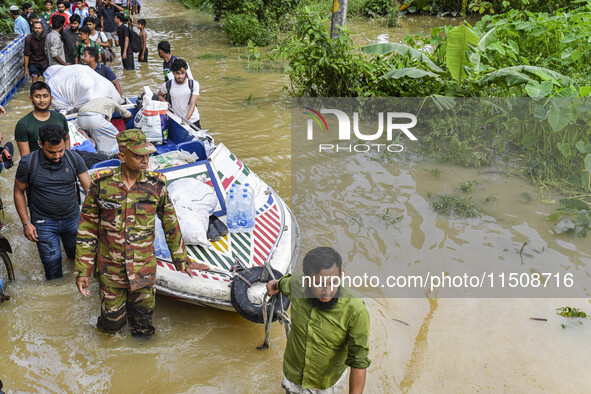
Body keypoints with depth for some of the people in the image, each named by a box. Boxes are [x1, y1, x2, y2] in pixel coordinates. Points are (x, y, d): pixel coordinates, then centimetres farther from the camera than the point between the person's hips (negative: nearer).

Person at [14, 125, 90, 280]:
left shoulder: (74, 158, -10)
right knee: (53, 266, 5)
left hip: (73, 219, 2)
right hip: (44, 223, -2)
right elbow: (18, 192, -2)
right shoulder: (28, 163, -13)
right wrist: (26, 223, -6)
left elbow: (89, 187, -11)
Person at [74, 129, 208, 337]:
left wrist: (182, 261, 12)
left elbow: (171, 226, 5)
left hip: (144, 270, 1)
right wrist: (83, 270, -4)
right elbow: (87, 229, -3)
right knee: (113, 323, 12)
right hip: (110, 270, -1)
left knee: (143, 328, 12)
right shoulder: (101, 184, -10)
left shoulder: (156, 185, -7)